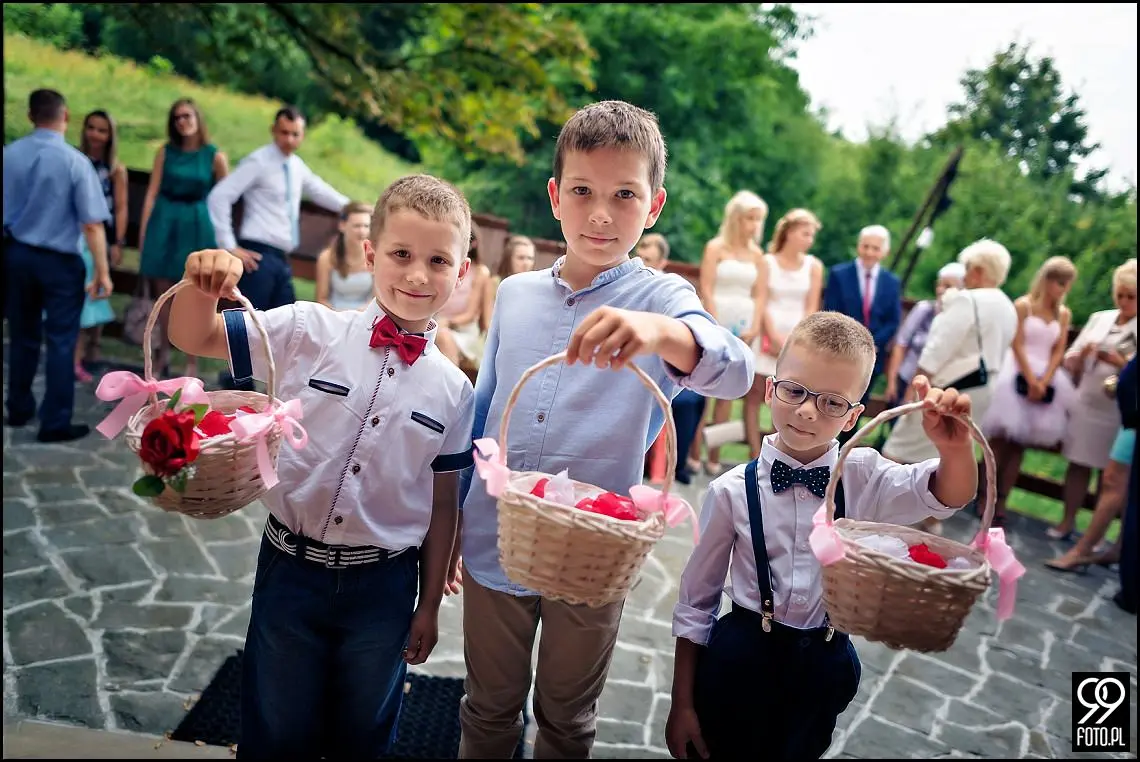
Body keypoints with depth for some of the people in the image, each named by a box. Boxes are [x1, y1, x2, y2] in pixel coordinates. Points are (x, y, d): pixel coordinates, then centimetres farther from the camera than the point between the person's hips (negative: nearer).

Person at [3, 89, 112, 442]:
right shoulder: (75, 161, -15)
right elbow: (92, 224, -18)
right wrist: (102, 272, -12)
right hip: (59, 261, -5)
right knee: (60, 342, 3)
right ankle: (55, 423, 7)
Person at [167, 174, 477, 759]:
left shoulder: (453, 390, -6)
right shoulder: (309, 332, -10)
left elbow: (442, 504, 1)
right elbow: (192, 337, -6)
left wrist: (430, 605, 7)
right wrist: (201, 285, -28)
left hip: (383, 587, 1)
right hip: (291, 570, -1)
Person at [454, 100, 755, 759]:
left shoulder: (660, 298, -11)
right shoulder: (515, 293, 1)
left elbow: (734, 371, -31)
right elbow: (482, 414, 9)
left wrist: (660, 331, -52)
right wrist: (450, 523, 12)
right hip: (493, 547, 3)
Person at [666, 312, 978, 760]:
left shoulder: (863, 477, -6)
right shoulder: (732, 491, -12)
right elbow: (696, 601, -4)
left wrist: (954, 446, -41)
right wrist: (682, 704, 0)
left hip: (823, 667, 2)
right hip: (738, 659, -2)